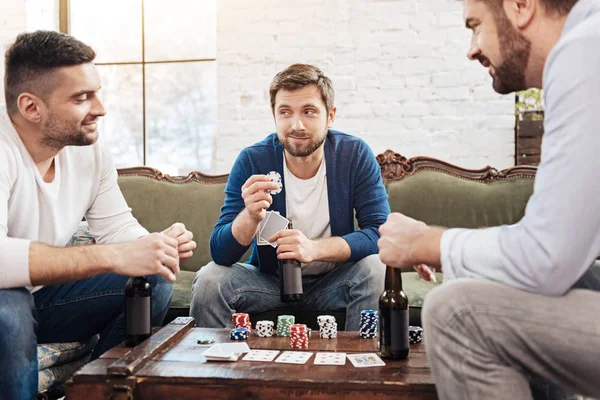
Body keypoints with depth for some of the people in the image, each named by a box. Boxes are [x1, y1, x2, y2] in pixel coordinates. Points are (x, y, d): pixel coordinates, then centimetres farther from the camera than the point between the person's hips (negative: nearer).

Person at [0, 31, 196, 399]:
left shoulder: (90, 152, -6)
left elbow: (118, 228, 0)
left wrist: (159, 247, -23)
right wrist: (111, 257, -44)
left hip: (43, 295, 7)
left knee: (154, 281, -6)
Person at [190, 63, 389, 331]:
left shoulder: (356, 155, -12)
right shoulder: (251, 161, -14)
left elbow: (380, 233, -19)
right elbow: (220, 253, -17)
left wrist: (315, 248, -36)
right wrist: (251, 216, -40)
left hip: (333, 282, 0)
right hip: (270, 279, 0)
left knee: (376, 269, -28)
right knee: (209, 279, -23)